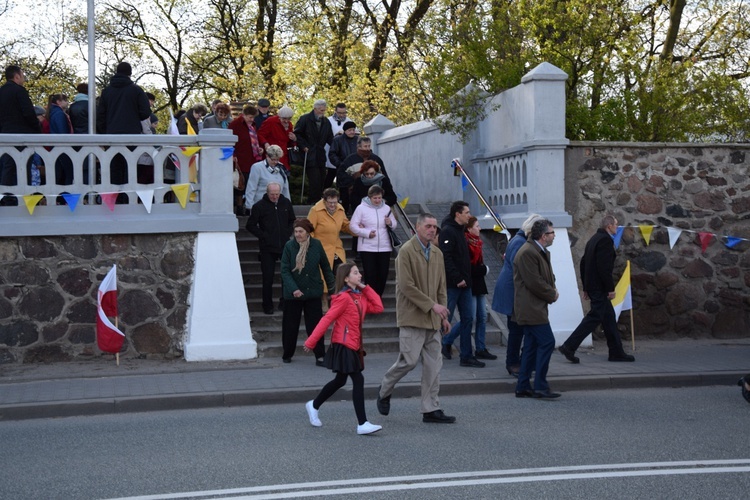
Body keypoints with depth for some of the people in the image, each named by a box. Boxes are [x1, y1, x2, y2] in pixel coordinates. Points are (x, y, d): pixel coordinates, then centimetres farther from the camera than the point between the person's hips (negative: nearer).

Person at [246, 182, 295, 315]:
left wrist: (288, 233, 5)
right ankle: (268, 306, 12)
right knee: (268, 278, 1)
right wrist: (263, 235, -9)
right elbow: (250, 225, 0)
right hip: (267, 248, -3)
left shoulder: (286, 203, 6)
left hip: (285, 245, 3)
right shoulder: (259, 206, -5)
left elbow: (292, 220, 20)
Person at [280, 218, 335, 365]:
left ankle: (320, 356, 6)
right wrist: (293, 289, -22)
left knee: (315, 325, 1)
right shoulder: (289, 246, -10)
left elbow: (325, 267, 7)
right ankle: (287, 354, 26)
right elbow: (284, 270, -11)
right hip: (293, 293, -1)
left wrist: (331, 286, 11)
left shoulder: (316, 245, -5)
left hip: (313, 292, 1)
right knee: (290, 325, 10)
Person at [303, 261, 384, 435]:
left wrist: (366, 288, 4)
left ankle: (313, 405, 38)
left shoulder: (360, 297, 12)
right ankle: (362, 424, -10)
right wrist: (311, 342, -17)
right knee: (358, 380, -12)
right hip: (343, 345, -9)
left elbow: (378, 308, 3)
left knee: (340, 381, 19)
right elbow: (327, 319, -17)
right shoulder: (343, 298, -15)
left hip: (354, 346, 9)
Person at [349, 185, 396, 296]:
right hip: (367, 248, -4)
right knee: (370, 275, -3)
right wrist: (367, 233, -15)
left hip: (384, 248, 4)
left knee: (383, 275, 6)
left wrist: (390, 223, -7)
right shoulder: (361, 208, -3)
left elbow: (394, 224, 16)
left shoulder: (386, 208, 9)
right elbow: (353, 226, -5)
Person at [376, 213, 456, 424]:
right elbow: (406, 286, -16)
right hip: (412, 317, -7)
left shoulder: (437, 253, 13)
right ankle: (384, 391, 18)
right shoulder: (406, 251, -9)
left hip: (432, 319, 7)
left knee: (434, 364, 5)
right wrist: (431, 305, -16)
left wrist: (443, 316, 13)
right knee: (409, 360, -7)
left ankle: (431, 410, 10)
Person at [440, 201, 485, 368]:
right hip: (452, 285, -9)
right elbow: (446, 258, -21)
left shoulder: (460, 231, 17)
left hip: (463, 284, 9)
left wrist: (466, 278, 13)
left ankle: (467, 356, 13)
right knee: (445, 319, -1)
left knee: (468, 319, 9)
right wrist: (457, 279, -22)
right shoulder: (447, 231, -13)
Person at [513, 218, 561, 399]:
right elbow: (534, 282, -21)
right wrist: (552, 294, -7)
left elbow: (547, 276, 25)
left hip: (533, 308, 11)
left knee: (531, 346, 11)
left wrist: (552, 290, 4)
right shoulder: (527, 252, -17)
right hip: (531, 308, -11)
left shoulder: (541, 252, 17)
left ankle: (523, 387, 15)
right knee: (547, 342, -13)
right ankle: (540, 387, -10)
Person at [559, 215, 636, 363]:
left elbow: (583, 263, 18)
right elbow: (604, 267, -22)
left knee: (609, 317, 14)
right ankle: (569, 346, -11)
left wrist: (586, 287, 21)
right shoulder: (605, 240, -14)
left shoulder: (594, 239, 16)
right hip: (599, 287, -10)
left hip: (592, 285, 10)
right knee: (594, 317, -9)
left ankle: (616, 352, 18)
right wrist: (610, 288, -17)